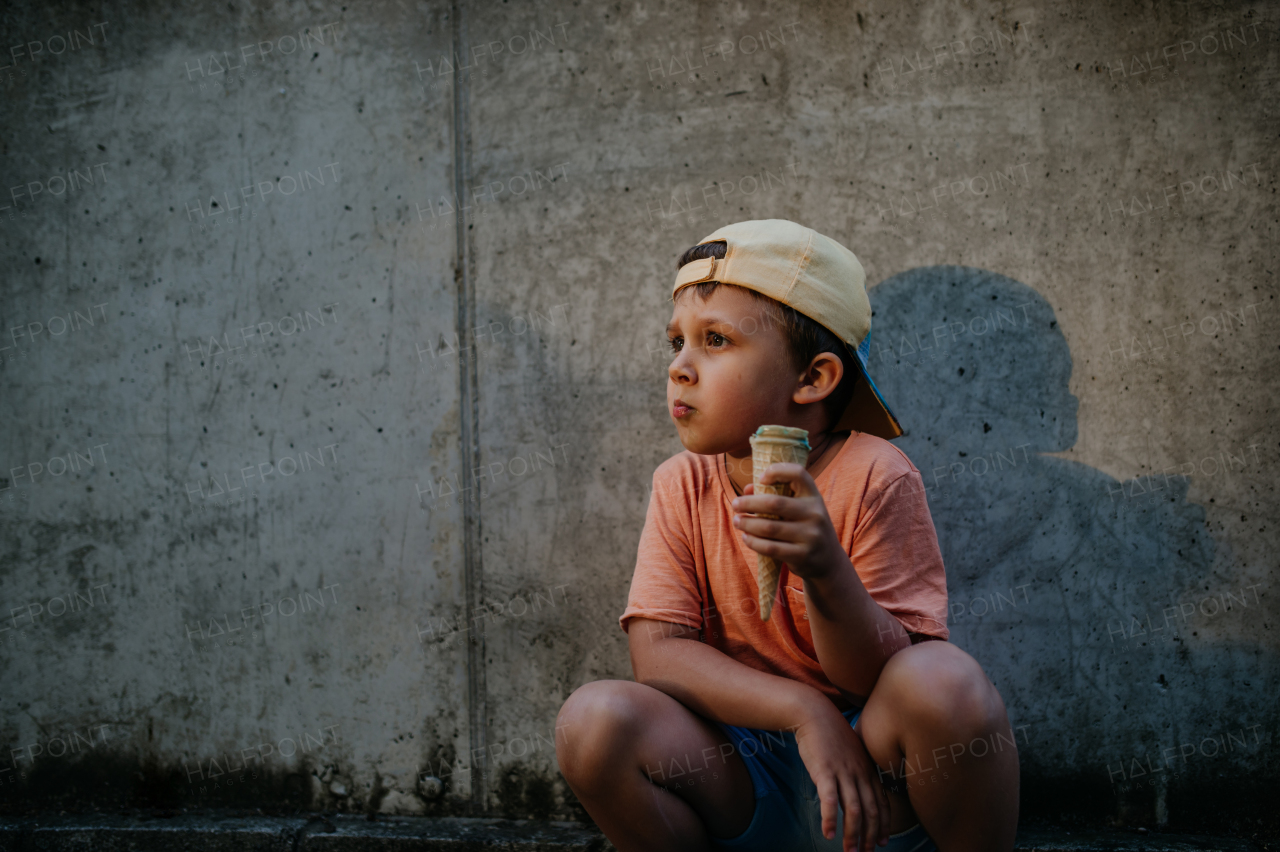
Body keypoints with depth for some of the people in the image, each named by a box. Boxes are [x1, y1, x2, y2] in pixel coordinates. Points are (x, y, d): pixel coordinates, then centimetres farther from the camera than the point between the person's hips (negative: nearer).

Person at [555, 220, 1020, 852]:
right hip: (747, 786, 2)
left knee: (945, 680, -33)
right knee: (593, 721, -25)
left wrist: (825, 572, -36)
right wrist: (805, 712, -24)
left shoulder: (874, 476, -12)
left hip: (874, 776, -2)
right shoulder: (682, 486, -1)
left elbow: (885, 679, -15)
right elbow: (656, 651, -10)